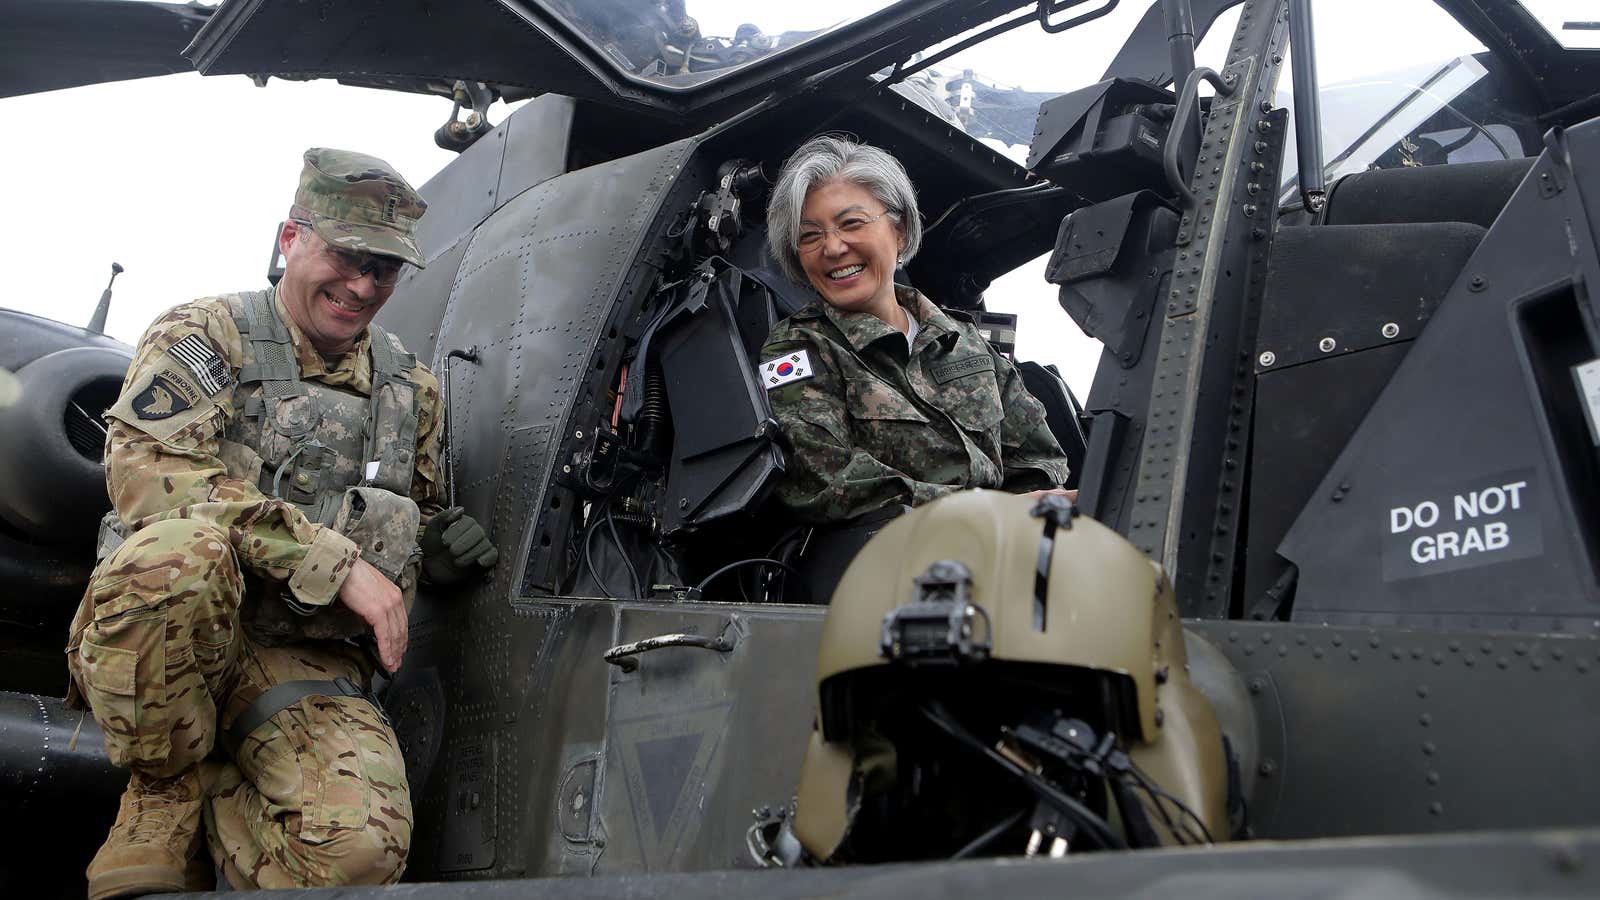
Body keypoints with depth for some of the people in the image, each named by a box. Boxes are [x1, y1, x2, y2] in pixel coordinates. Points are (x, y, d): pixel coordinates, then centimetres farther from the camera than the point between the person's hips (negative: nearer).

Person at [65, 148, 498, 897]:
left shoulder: (413, 388, 16)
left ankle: (208, 808, 3)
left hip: (305, 666, 2)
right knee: (180, 548, -39)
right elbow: (148, 469, -17)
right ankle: (165, 797, -13)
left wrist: (438, 544, 3)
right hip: (154, 643, -2)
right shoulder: (202, 334, 2)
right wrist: (336, 560, -23)